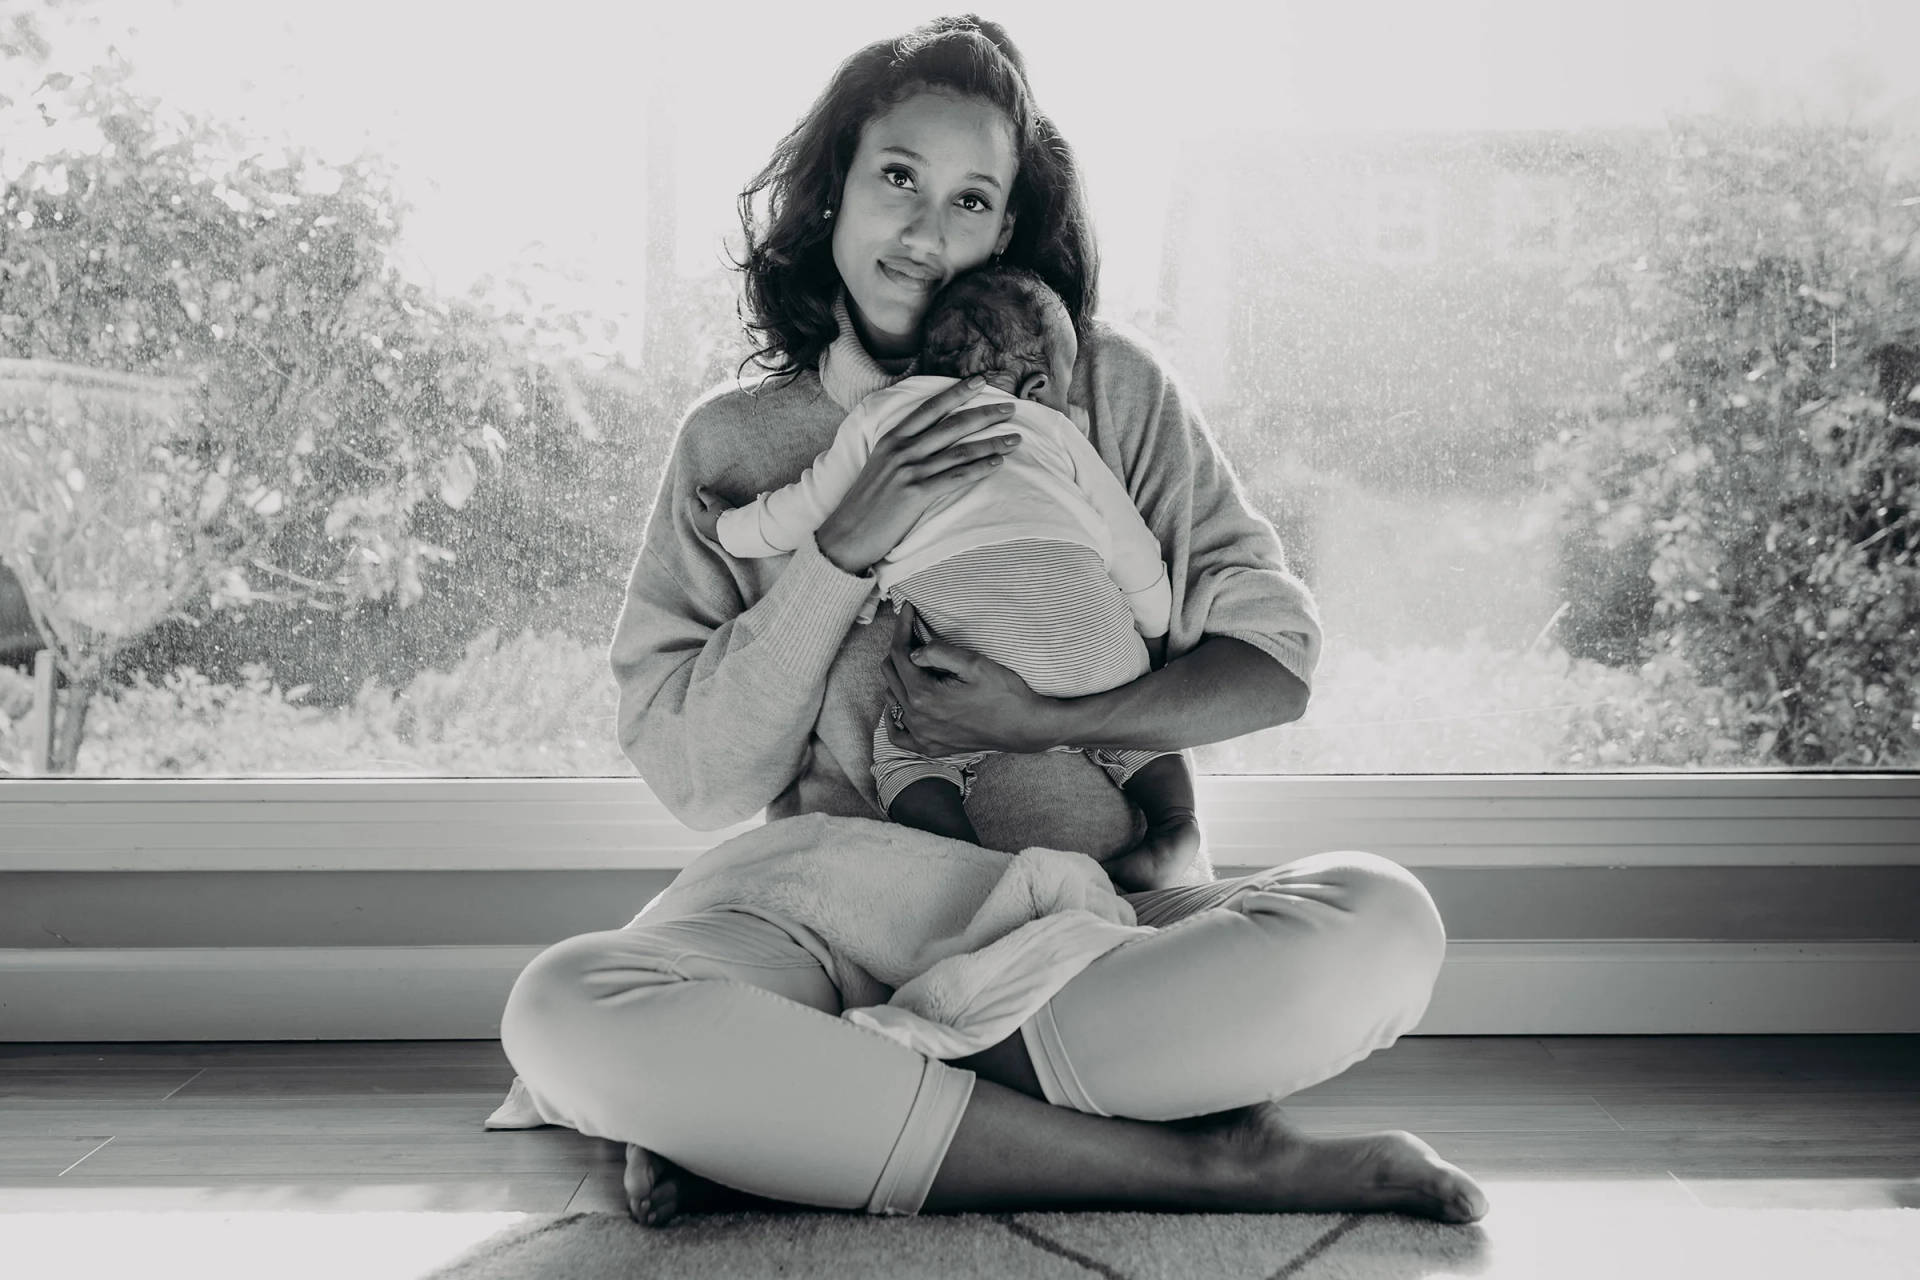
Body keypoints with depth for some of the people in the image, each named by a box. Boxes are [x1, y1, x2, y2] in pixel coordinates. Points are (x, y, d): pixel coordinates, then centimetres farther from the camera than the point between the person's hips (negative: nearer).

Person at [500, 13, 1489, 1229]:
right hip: (840, 928, 0)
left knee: (1381, 924, -28)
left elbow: (1275, 653, 5)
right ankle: (1199, 1160, -28)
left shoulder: (1107, 387, 6)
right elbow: (695, 780, -2)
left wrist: (1044, 721, -11)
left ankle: (795, 1130, -23)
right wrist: (845, 546, -13)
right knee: (568, 1009, -31)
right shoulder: (736, 442, 6)